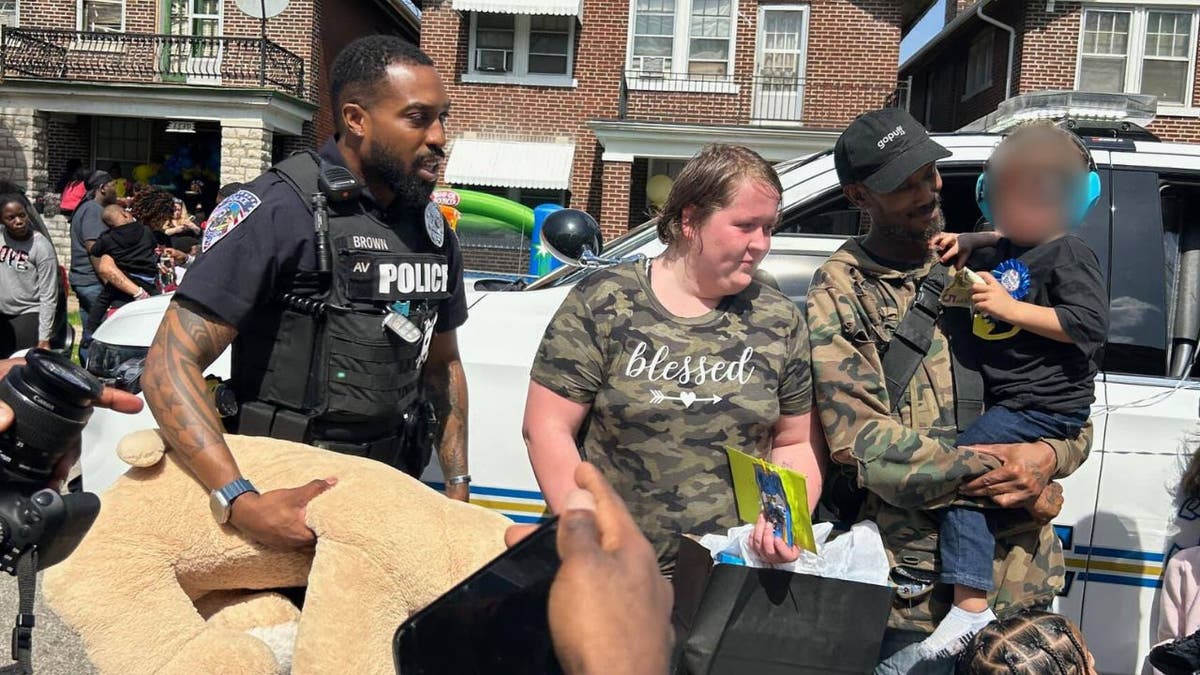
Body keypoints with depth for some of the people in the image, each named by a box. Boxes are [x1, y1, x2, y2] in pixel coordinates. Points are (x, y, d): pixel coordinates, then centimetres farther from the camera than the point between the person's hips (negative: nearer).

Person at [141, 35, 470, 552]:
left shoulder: (435, 229, 4)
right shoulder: (279, 209, -16)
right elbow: (171, 364, -20)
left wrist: (458, 486, 6)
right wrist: (240, 503, -32)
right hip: (284, 489, -6)